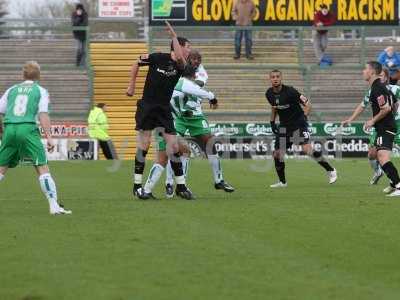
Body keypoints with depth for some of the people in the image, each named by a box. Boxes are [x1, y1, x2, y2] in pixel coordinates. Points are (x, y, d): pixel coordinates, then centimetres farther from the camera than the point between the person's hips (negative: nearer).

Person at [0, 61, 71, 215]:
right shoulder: (40, 91, 11)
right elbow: (43, 115, -2)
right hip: (28, 128, -3)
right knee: (42, 168, -5)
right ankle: (54, 205, -13)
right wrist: (49, 137, -5)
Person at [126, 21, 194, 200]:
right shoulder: (158, 58, -7)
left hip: (164, 108, 3)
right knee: (144, 144, -6)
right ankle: (137, 185, 3)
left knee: (174, 146, -3)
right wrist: (132, 85, 10)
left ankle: (181, 186, 4)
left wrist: (173, 36, -29)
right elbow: (137, 63, 10)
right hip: (147, 106, -3)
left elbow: (179, 59, -27)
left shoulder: (181, 65, -1)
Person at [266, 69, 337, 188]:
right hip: (283, 126, 6)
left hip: (298, 123, -6)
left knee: (307, 148, -22)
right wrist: (272, 122, 15)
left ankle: (330, 170, -9)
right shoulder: (269, 94, 0)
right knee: (277, 154, 0)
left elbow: (307, 104, -15)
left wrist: (304, 116, -25)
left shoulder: (290, 91, -18)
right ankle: (282, 182, 18)